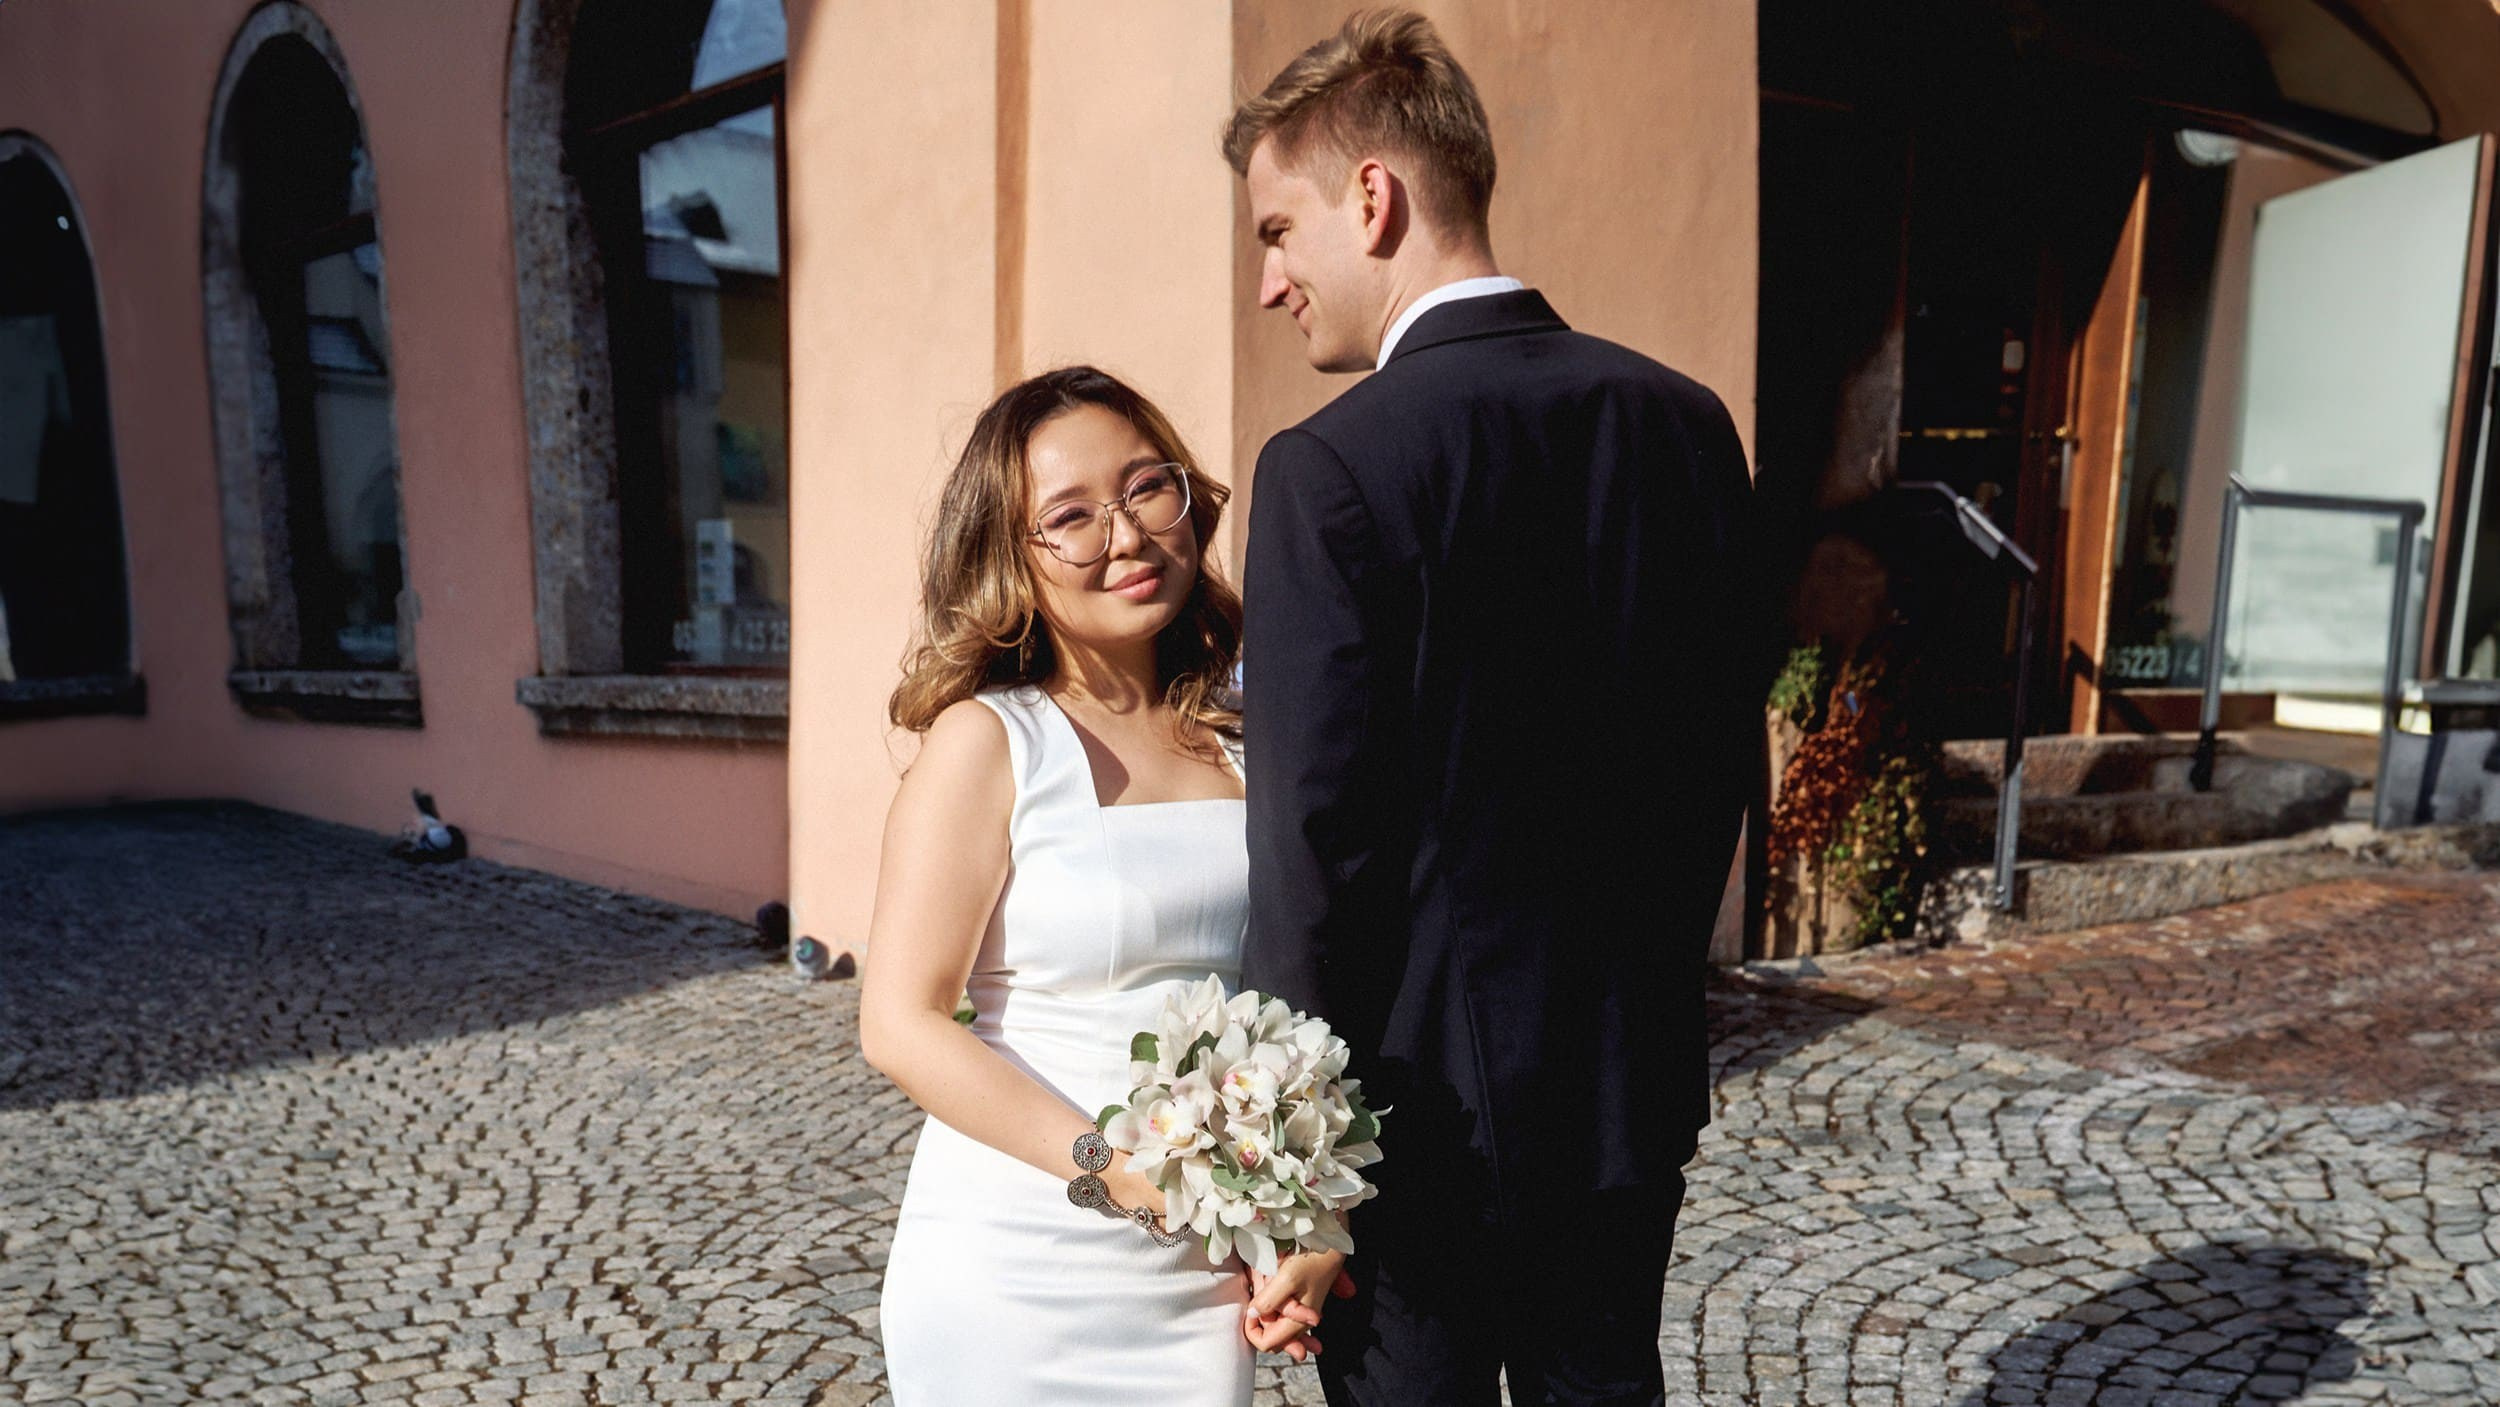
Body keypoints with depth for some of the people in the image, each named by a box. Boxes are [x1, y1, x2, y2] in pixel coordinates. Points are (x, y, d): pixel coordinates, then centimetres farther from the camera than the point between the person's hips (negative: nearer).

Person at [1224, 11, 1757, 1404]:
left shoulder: (1335, 466, -19)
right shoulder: (1686, 420, 1)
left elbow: (1317, 843, -19)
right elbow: (1721, 755, 8)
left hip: (1433, 1105, -6)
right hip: (1635, 1085, 6)